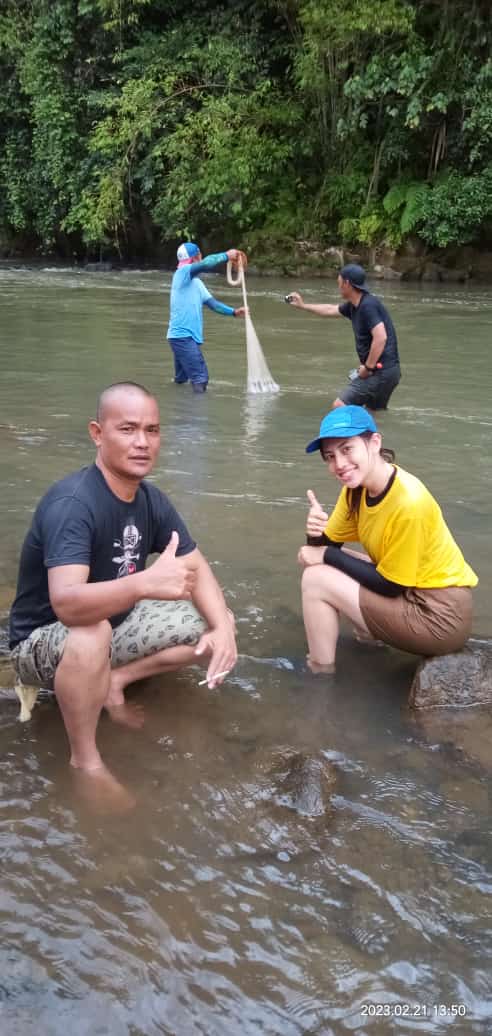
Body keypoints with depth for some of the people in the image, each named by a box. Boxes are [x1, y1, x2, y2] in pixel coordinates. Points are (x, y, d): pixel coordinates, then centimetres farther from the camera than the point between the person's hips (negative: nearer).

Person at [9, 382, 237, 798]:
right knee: (91, 632, -40)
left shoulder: (152, 499, -8)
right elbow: (66, 603, -44)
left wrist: (223, 627, -20)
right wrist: (144, 582, -61)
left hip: (117, 623, 7)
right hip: (45, 640, -7)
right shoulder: (72, 502, -31)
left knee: (213, 625, 0)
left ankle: (114, 680, 3)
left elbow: (196, 568, 0)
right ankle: (85, 759, -18)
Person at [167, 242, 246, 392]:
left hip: (187, 336, 9)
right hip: (183, 336, -9)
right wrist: (226, 255, -13)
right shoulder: (183, 272, -9)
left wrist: (233, 312, 3)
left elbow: (212, 302, 14)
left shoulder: (196, 282, 19)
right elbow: (206, 264, -25)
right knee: (200, 378, -16)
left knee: (181, 379, 17)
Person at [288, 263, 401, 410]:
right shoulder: (354, 305, 12)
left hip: (380, 371, -10)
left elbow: (381, 338, -27)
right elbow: (331, 310, 30)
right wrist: (302, 305, 37)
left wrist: (367, 367, -19)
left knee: (340, 406, -10)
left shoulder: (368, 305, -18)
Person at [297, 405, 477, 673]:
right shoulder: (357, 488, -3)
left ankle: (320, 677, 4)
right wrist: (316, 532, -20)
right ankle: (369, 636, 18)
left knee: (317, 579, -12)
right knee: (316, 561, 11)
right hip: (412, 593, 9)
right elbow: (328, 545, 4)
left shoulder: (408, 503, -28)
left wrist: (326, 556, -13)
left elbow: (389, 585, -20)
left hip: (438, 615, -9)